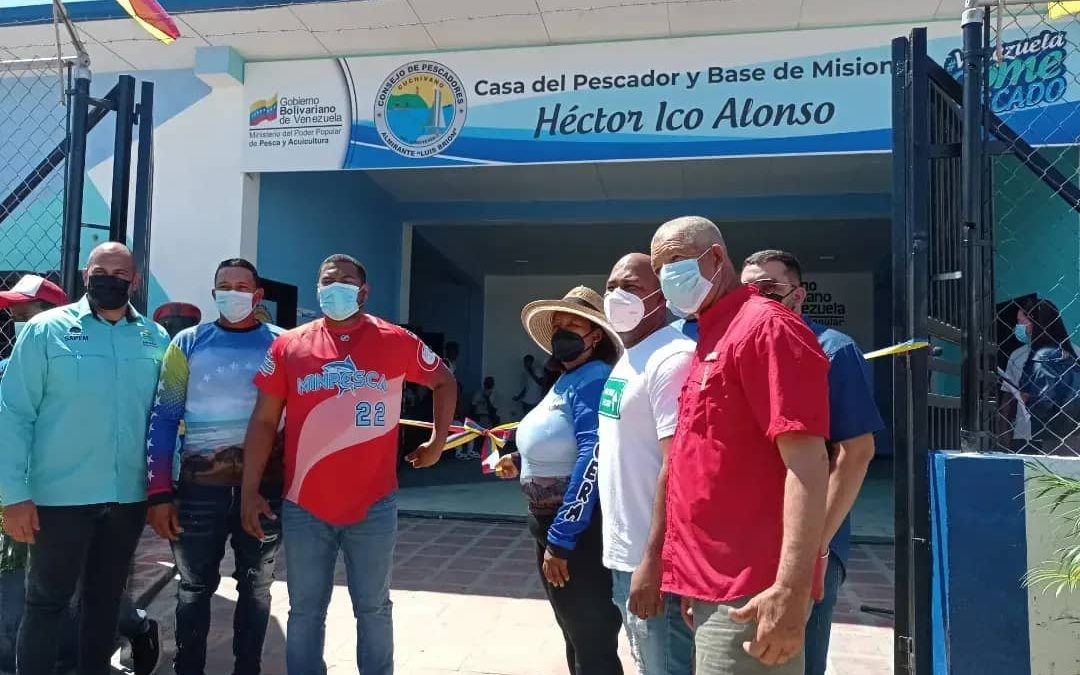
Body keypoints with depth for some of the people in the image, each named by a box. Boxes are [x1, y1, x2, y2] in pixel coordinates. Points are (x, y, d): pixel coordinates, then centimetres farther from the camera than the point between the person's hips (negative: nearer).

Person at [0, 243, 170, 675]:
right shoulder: (47, 329, -5)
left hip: (129, 495, 3)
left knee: (105, 598, 18)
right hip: (62, 495, -3)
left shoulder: (156, 339, 5)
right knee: (47, 601, 9)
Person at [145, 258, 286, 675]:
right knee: (195, 587, 12)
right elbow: (163, 419, -1)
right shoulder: (188, 343, 2)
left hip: (266, 484, 1)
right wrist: (159, 492, -7)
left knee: (256, 586, 14)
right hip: (200, 485, 0)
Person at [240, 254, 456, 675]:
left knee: (373, 608, 14)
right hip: (304, 507, 1)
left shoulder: (397, 341, -2)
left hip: (373, 506, -1)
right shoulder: (288, 346, 0)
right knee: (305, 611, 14)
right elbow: (263, 421, 2)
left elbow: (444, 382, 13)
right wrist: (250, 491, -1)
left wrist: (437, 442, 9)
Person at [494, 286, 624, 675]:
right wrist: (521, 463, 9)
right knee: (575, 636, 23)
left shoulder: (593, 379, -17)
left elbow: (592, 460, -26)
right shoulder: (565, 380, 12)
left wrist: (561, 538, -25)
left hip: (580, 531, -10)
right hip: (552, 525, 10)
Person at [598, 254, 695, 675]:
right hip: (622, 555, 9)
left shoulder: (673, 358, -17)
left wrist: (653, 561, -25)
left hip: (652, 561, -9)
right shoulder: (625, 360, 13)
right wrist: (627, 555, 19)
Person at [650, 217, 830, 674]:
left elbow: (807, 461, -20)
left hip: (749, 593, -9)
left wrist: (792, 590, -25)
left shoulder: (765, 325, -12)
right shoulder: (711, 341, 16)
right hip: (716, 584, 9)